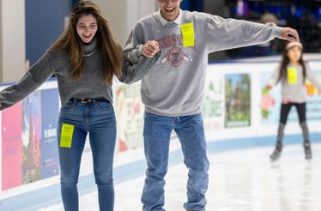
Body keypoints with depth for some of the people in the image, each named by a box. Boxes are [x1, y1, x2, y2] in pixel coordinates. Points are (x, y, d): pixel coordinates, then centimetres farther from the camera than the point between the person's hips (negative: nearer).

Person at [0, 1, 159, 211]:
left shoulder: (109, 49, 0)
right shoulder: (61, 52, -7)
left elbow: (128, 75, 10)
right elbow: (34, 78, -6)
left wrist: (147, 57, -3)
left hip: (103, 115, 1)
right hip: (71, 116, -1)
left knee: (104, 177, 8)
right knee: (69, 178, 7)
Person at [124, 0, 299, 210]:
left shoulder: (201, 23, -3)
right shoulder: (145, 27, -7)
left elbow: (235, 29, -2)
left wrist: (276, 31, -4)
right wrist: (141, 52, -28)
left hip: (191, 113, 2)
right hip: (157, 114, -2)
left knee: (199, 166, 10)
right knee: (157, 170, 3)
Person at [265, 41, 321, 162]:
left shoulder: (303, 66, -3)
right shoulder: (283, 67, -4)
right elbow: (275, 77, -9)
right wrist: (270, 84, -29)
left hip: (300, 98, 0)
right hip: (286, 98, 0)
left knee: (303, 122, 5)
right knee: (282, 123, 4)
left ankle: (307, 145, 18)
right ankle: (278, 148, 12)